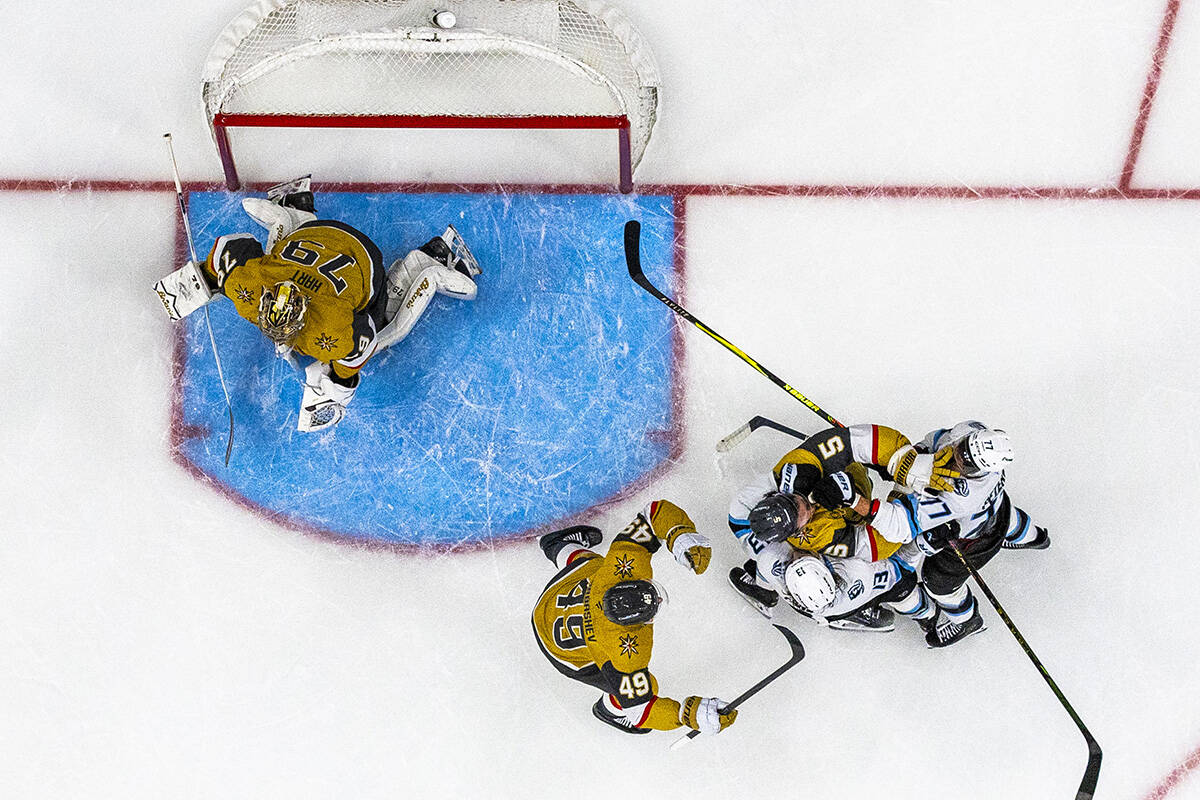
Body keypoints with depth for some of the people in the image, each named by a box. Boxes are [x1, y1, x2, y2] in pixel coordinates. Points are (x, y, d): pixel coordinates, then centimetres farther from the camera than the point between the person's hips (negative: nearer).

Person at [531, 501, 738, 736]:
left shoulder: (630, 562, -38)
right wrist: (691, 715, -47)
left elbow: (659, 511, -28)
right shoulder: (627, 652, -45)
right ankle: (611, 709, 38)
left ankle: (560, 546, 68)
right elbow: (638, 711, -36)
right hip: (568, 656, -5)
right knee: (643, 687, 3)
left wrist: (682, 536, -47)